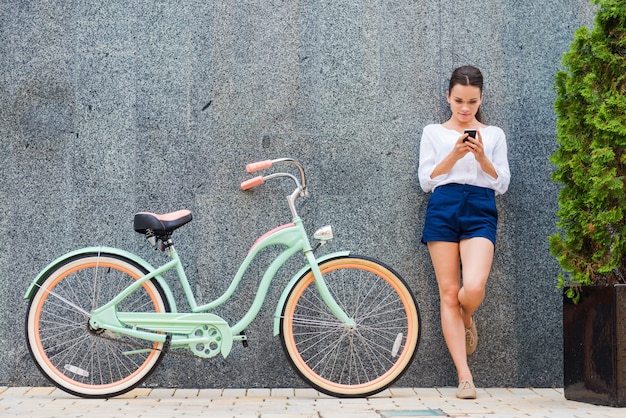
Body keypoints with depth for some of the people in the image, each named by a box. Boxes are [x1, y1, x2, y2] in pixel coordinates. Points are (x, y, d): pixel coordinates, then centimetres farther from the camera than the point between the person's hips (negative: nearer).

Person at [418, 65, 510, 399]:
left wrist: (481, 157, -7)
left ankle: (467, 320, 17)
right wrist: (454, 155, -9)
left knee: (473, 288, -22)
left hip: (480, 211, 0)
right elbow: (426, 180, 4)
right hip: (442, 210, 0)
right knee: (448, 292, -5)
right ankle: (465, 378, -1)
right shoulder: (433, 133, 13)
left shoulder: (493, 135, 15)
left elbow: (502, 184, 9)